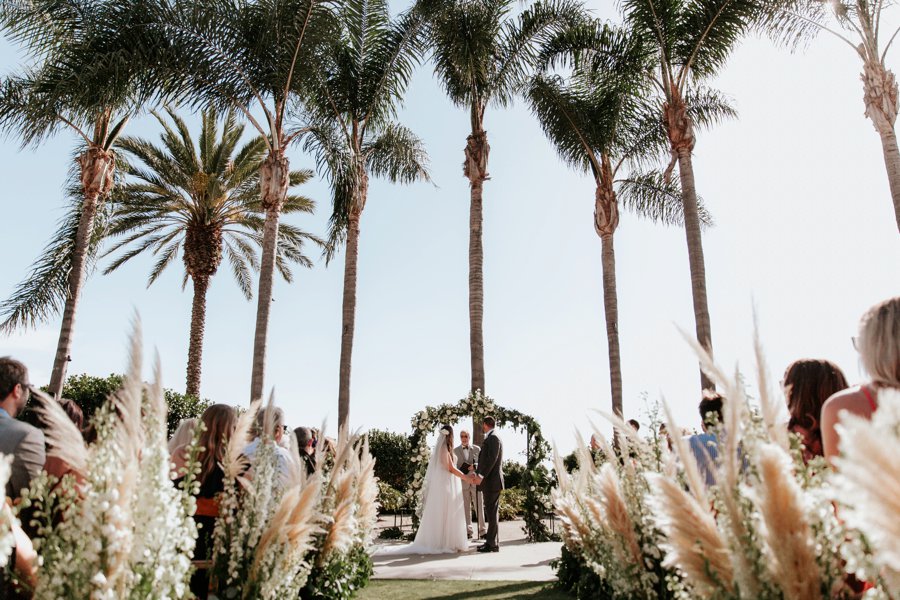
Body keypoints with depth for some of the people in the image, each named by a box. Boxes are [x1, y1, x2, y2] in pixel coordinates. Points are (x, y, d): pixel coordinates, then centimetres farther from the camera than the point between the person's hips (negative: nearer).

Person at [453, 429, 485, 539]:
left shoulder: (477, 449, 9)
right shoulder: (455, 450, 7)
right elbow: (454, 467, 8)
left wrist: (475, 466, -11)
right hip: (463, 482, 0)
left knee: (479, 507, 0)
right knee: (466, 508, 3)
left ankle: (482, 531, 4)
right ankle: (468, 531, 8)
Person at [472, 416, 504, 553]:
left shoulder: (493, 438, -12)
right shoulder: (490, 438, 18)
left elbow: (492, 459, -21)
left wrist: (481, 476, -21)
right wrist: (477, 474, 8)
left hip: (492, 481, -10)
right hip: (488, 482, 10)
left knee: (492, 513, -5)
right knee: (491, 512, 13)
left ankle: (493, 544, 0)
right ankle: (491, 541, 20)